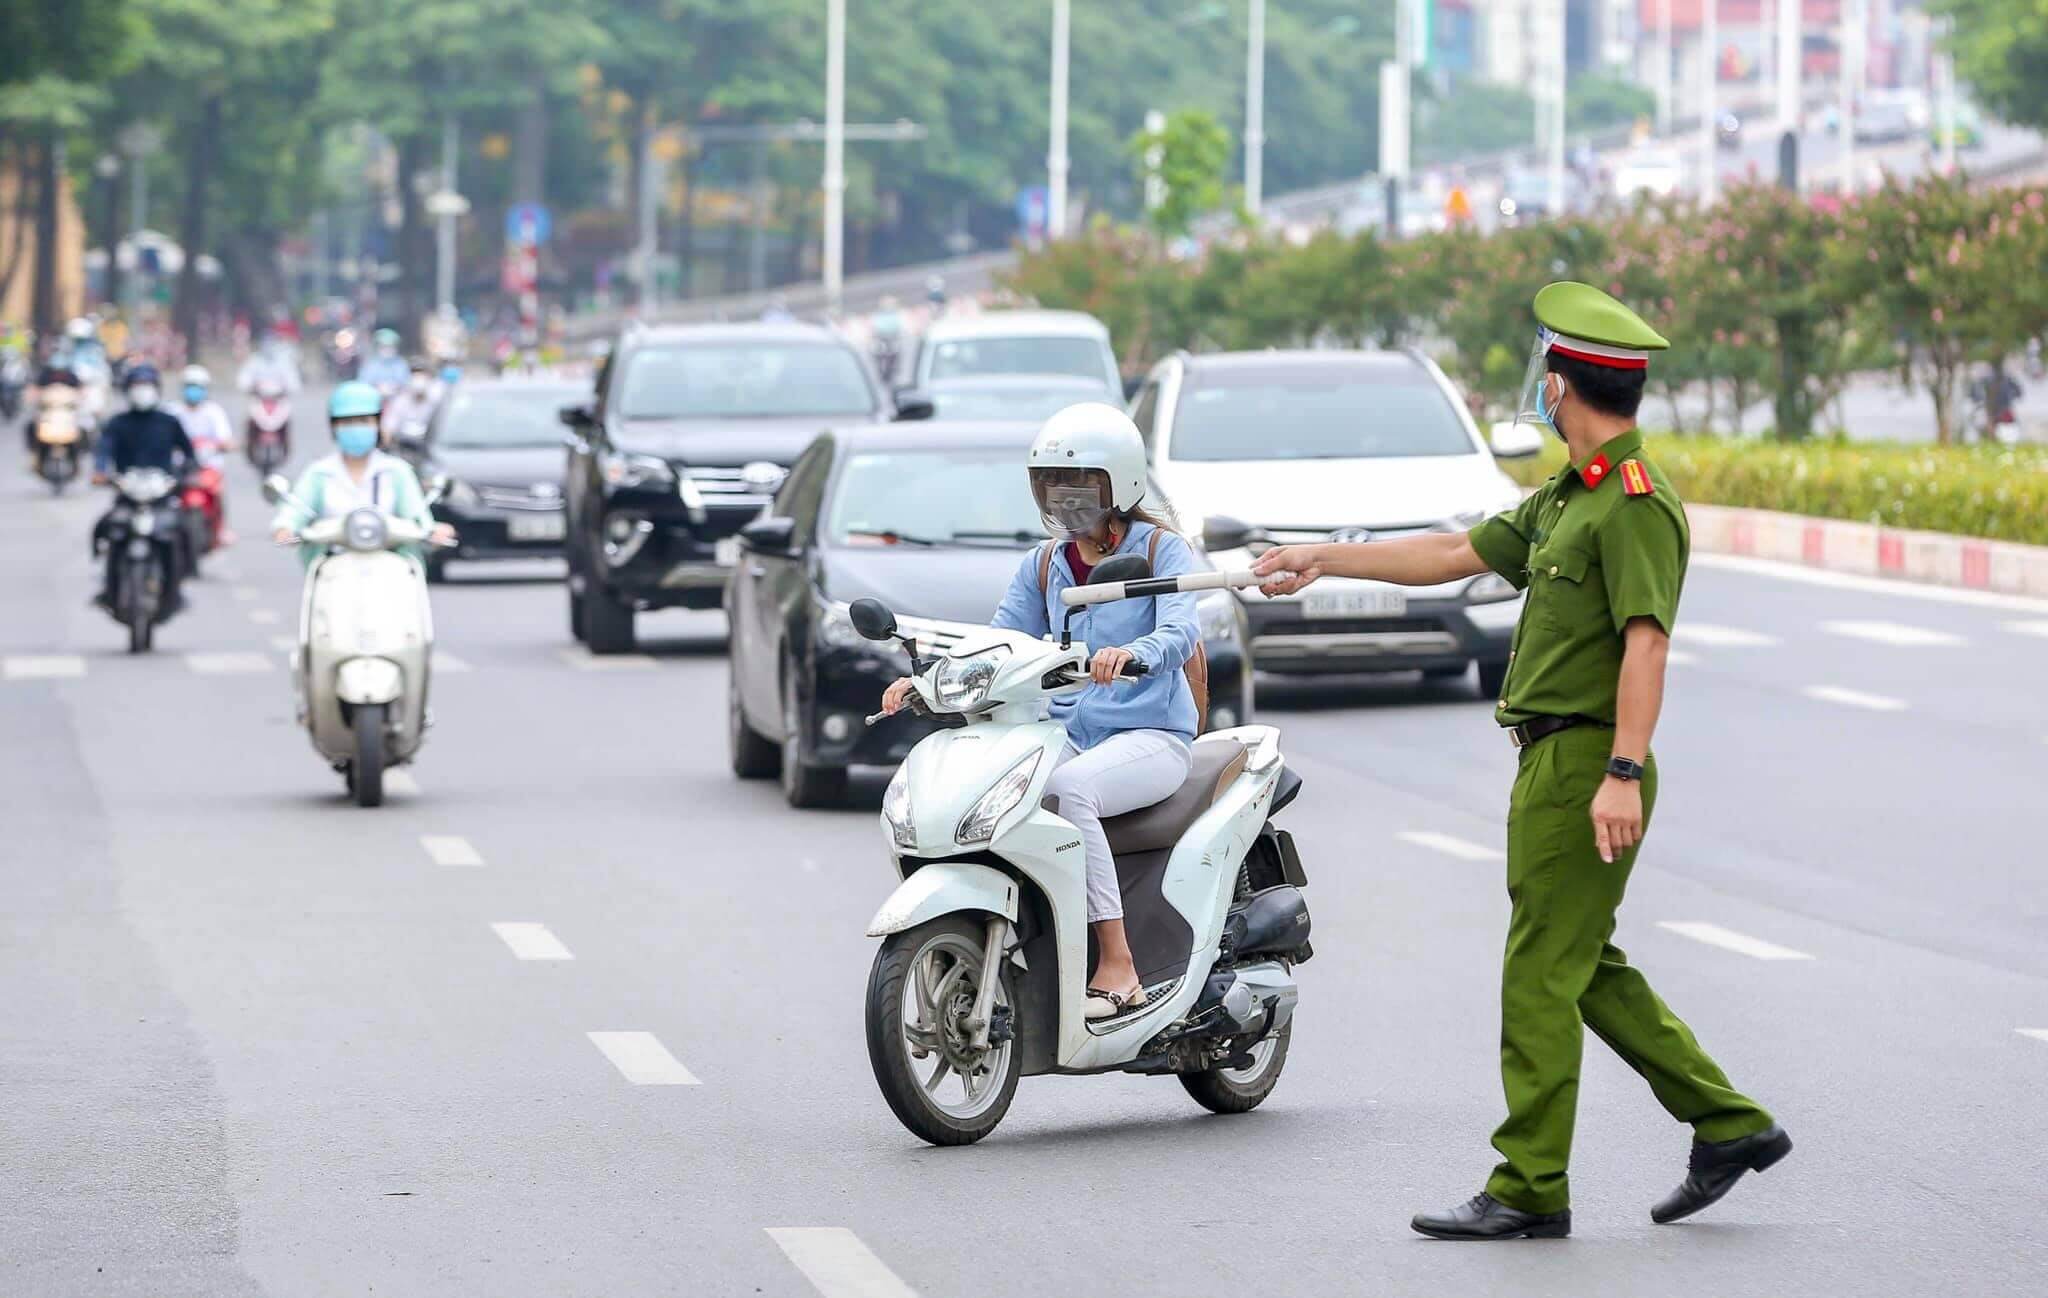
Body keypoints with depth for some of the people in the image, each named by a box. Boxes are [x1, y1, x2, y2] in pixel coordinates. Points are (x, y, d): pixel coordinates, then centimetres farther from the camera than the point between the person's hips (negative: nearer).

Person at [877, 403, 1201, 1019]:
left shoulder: (1161, 550, 0)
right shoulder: (1043, 565, 17)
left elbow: (1180, 631, -18)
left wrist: (1130, 654, -41)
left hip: (1151, 737, -6)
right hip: (1067, 733, 6)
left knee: (1065, 788, -38)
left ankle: (1118, 966, -36)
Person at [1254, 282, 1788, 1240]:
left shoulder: (1636, 504, -15)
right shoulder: (1568, 496, 17)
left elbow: (1645, 642, -23)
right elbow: (1457, 554, 25)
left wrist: (1624, 773, -30)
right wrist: (1326, 559, 27)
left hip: (1586, 766, -10)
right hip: (1553, 763, 10)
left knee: (1542, 977, -6)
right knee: (1590, 971, 14)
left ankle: (1528, 1189, -2)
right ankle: (1728, 1125, 17)